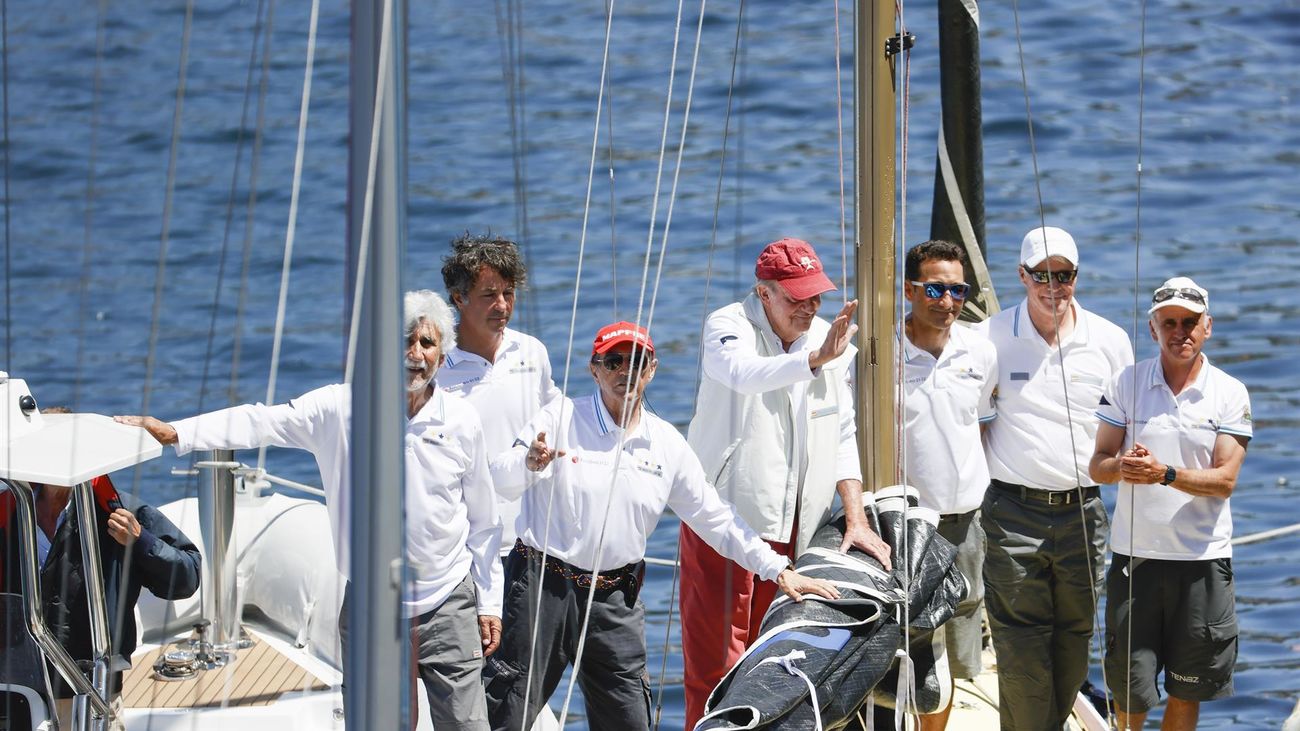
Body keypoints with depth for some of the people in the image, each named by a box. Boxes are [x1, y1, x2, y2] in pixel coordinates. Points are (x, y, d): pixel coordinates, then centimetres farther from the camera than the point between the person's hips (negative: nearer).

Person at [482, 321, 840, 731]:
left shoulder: (666, 444, 9)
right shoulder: (563, 419, -3)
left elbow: (713, 517, 13)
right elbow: (500, 476, -16)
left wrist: (778, 570, 7)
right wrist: (529, 463, -40)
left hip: (614, 598, 4)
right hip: (544, 584, -4)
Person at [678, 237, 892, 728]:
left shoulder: (830, 340, 8)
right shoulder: (728, 327, -7)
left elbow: (843, 440, 11)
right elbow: (746, 373, -31)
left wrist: (856, 519, 2)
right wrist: (816, 357, -45)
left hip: (791, 530, 5)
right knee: (716, 664, -6)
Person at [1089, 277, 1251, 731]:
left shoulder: (1230, 394, -1)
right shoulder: (1125, 384, 2)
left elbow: (1226, 479, -9)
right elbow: (1097, 465, 0)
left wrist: (1165, 473, -25)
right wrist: (1121, 467, -24)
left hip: (1202, 559, 0)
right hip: (1135, 554, 0)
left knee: (1186, 692, 8)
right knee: (1131, 690, 1)